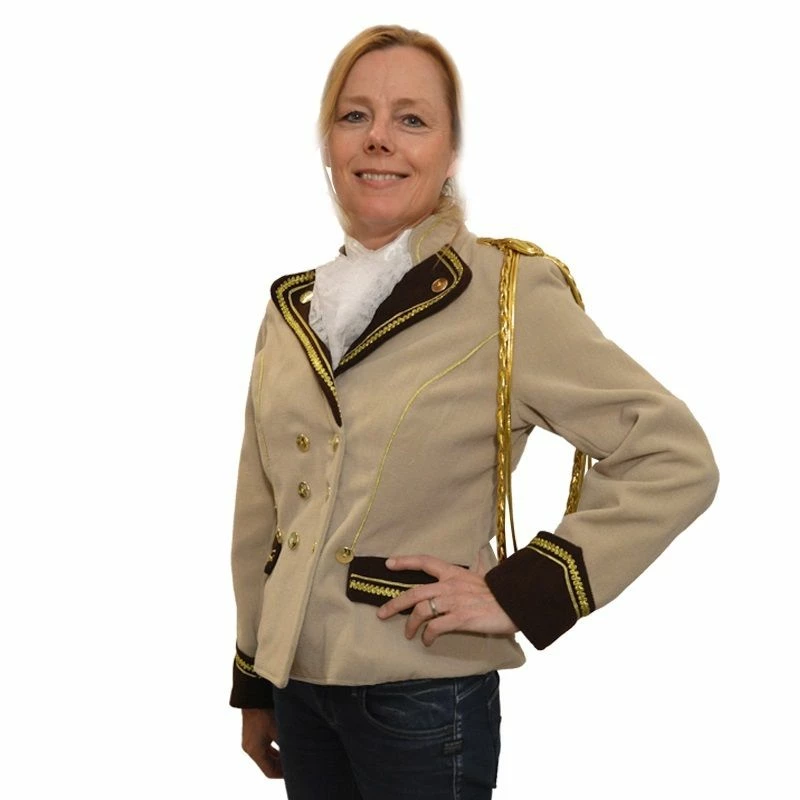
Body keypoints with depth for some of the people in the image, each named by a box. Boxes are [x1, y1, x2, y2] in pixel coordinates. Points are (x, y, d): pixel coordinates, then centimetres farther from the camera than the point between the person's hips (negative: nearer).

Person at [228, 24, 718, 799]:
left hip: (422, 700, -5)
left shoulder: (509, 293, -12)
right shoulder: (292, 306, 5)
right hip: (298, 686, 5)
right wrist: (252, 683, 14)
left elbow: (675, 457, -13)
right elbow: (259, 514, 11)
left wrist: (520, 591, -16)